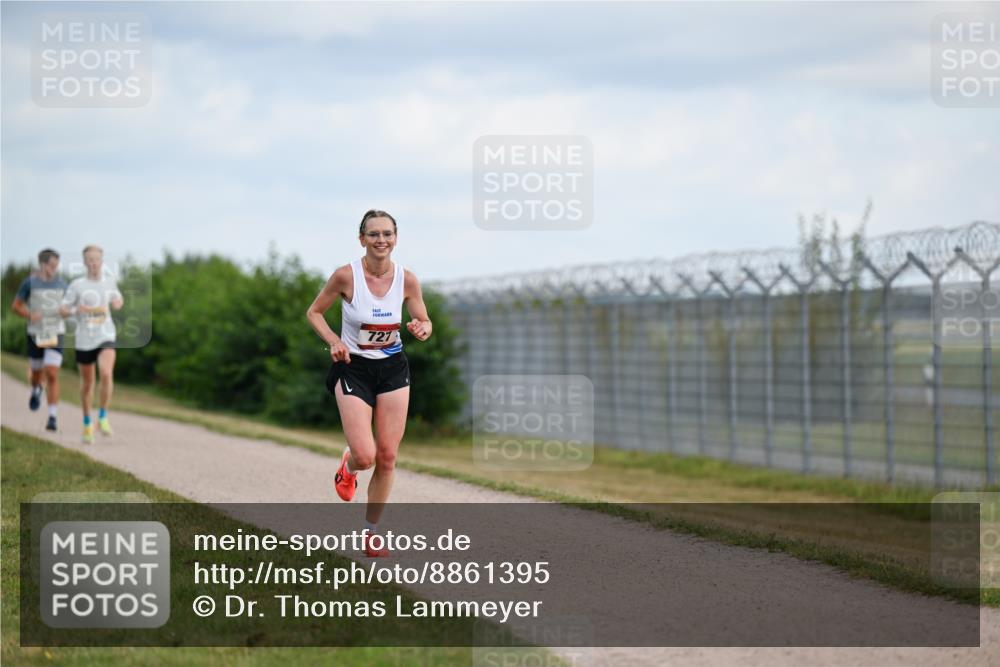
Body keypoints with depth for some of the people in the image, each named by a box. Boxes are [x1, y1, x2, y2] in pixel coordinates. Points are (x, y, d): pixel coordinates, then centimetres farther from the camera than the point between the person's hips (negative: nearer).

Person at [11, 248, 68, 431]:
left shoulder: (61, 283, 5)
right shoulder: (30, 283, -3)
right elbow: (16, 305, 2)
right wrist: (29, 315, -16)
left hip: (55, 333, 0)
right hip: (35, 333, 0)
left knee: (52, 375, -12)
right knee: (37, 373, 14)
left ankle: (52, 417, -13)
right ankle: (36, 390, 53)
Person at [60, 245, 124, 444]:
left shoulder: (110, 282, 6)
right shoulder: (76, 285, -3)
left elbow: (118, 300, 24)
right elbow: (63, 311, -1)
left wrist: (118, 302, 0)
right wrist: (76, 310, -22)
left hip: (106, 337, 1)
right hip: (84, 340, 0)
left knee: (106, 374, -24)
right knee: (87, 383, 9)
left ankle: (103, 418, -9)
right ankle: (87, 424, 29)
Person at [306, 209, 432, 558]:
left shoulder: (407, 279, -7)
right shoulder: (346, 276, -15)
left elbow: (424, 321, 6)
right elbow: (314, 312, -2)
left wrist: (422, 329, -17)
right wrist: (334, 341, -18)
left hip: (393, 370, 3)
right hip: (354, 369, -3)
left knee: (387, 457, 2)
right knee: (365, 456, -14)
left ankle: (371, 532, 19)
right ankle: (348, 466, 26)